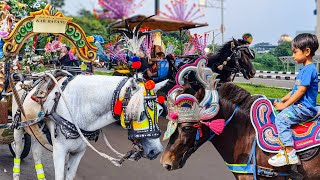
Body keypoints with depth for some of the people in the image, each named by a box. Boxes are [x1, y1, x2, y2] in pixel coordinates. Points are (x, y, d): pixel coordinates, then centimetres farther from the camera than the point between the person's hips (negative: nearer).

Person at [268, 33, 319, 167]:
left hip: (304, 108, -11)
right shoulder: (304, 69, 17)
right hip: (299, 105, 11)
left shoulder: (309, 69, -15)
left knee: (281, 119, -24)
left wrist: (284, 105, -15)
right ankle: (284, 148, 5)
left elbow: (301, 91, -20)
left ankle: (290, 154, -23)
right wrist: (281, 100, 14)